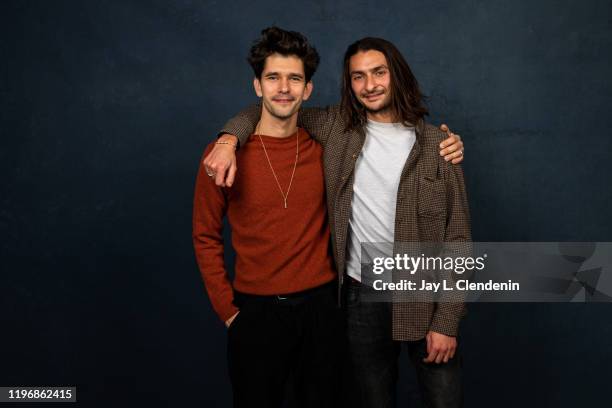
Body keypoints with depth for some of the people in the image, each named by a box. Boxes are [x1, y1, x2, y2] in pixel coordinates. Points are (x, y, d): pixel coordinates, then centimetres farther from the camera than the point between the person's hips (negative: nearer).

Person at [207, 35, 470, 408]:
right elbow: (267, 110, 10)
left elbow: (457, 237, -5)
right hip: (363, 297, 2)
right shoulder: (336, 127, 0)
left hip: (424, 298, -1)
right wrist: (229, 138, -12)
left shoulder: (437, 145, -5)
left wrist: (447, 321, -9)